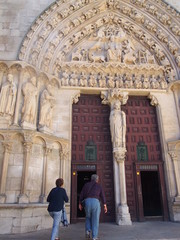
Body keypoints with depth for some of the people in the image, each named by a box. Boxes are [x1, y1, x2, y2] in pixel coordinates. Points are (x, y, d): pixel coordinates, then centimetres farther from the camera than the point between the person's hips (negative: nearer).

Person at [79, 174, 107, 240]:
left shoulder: (86, 185, 15)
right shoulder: (99, 186, 11)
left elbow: (81, 194, 10)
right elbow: (103, 196, 6)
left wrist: (80, 204, 14)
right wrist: (105, 206, 5)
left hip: (87, 201, 2)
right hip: (95, 202, -2)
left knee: (88, 217, 22)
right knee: (95, 220, 7)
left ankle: (88, 230, 2)